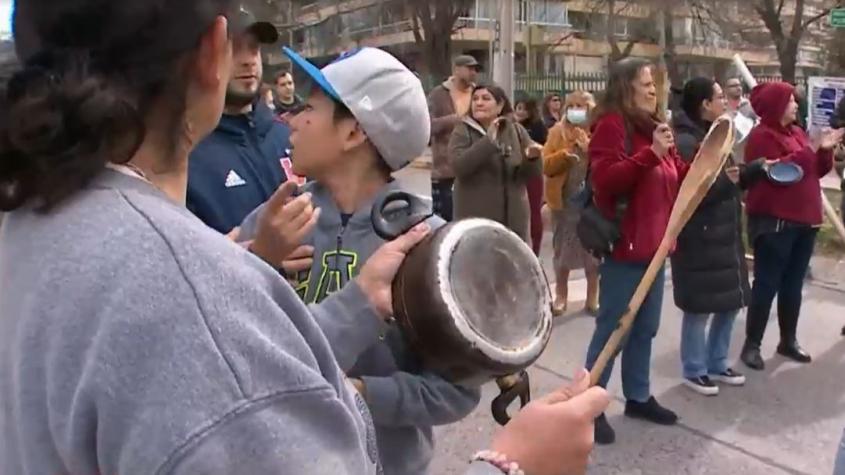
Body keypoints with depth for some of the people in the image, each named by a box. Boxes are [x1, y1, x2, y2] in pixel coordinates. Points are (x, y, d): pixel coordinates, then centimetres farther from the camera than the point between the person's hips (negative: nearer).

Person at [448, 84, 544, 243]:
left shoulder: (516, 131, 8)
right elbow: (458, 166, -19)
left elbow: (533, 173, 6)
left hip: (514, 217, 4)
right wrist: (488, 140, -25)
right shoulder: (462, 131, -2)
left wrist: (532, 157, -18)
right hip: (475, 217, -4)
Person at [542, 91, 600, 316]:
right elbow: (546, 166, -4)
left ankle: (592, 299, 18)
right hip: (564, 200, 1)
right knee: (562, 250, 9)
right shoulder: (557, 132, 3)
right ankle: (561, 297, 21)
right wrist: (565, 153, -19)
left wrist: (589, 149, -18)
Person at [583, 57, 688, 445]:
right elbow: (605, 180, -23)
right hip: (624, 244, -9)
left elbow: (674, 179, 20)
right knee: (612, 328, -1)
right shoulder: (611, 125, -11)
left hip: (653, 243, 9)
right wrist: (650, 153, -26)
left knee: (645, 327, 17)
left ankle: (638, 397, 31)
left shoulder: (653, 124, 15)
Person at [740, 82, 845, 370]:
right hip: (774, 222, -8)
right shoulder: (761, 136, -9)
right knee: (767, 284, -5)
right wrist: (809, 150, -20)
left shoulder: (797, 132, 16)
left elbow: (817, 171, 19)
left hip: (804, 220, 8)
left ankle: (789, 340, 24)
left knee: (794, 285, 13)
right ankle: (752, 345, 3)